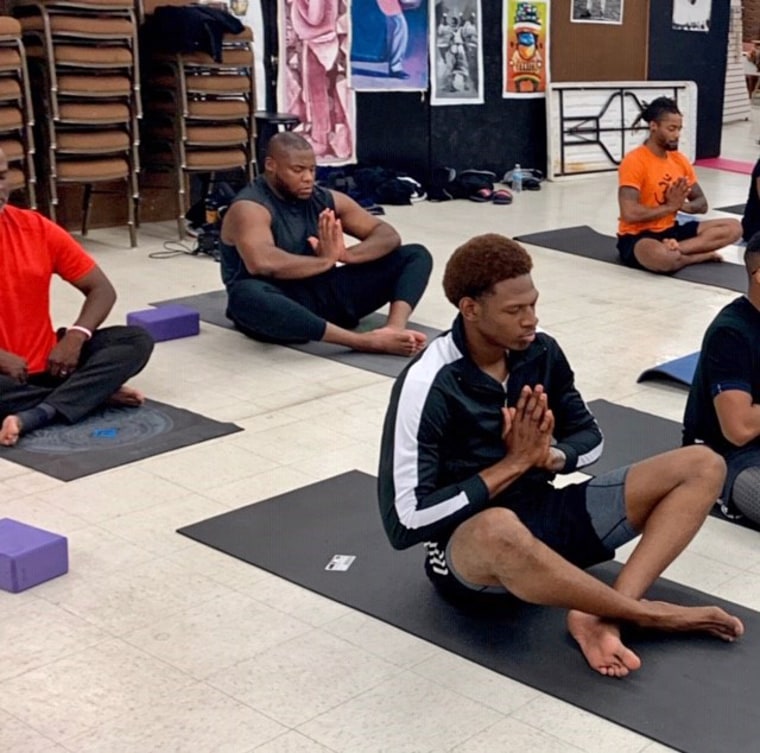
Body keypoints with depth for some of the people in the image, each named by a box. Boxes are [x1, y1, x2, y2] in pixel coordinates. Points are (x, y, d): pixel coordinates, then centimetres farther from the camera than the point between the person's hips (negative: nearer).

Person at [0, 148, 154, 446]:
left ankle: (34, 416, -29)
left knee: (136, 340, -13)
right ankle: (96, 391, -16)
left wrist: (75, 336, -14)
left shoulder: (36, 228, 1)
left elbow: (101, 289, 4)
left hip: (48, 361, 5)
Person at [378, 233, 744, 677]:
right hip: (470, 545, -7)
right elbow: (405, 522, -21)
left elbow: (589, 437, 12)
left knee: (702, 466, -4)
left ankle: (603, 617, -23)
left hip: (544, 513, 7)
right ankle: (648, 613, -19)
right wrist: (513, 463, -20)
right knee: (500, 529, -45)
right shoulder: (428, 385, -19)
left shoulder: (541, 352, -1)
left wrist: (550, 456, -13)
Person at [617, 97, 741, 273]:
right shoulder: (634, 161, -17)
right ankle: (702, 255, -11)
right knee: (664, 258, -43)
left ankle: (674, 248, -18)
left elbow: (701, 204, 12)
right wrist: (670, 206, -16)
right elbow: (629, 214, -26)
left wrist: (681, 204, -12)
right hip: (636, 237, -8)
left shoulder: (680, 160, 6)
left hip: (670, 231, 8)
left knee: (733, 227, -3)